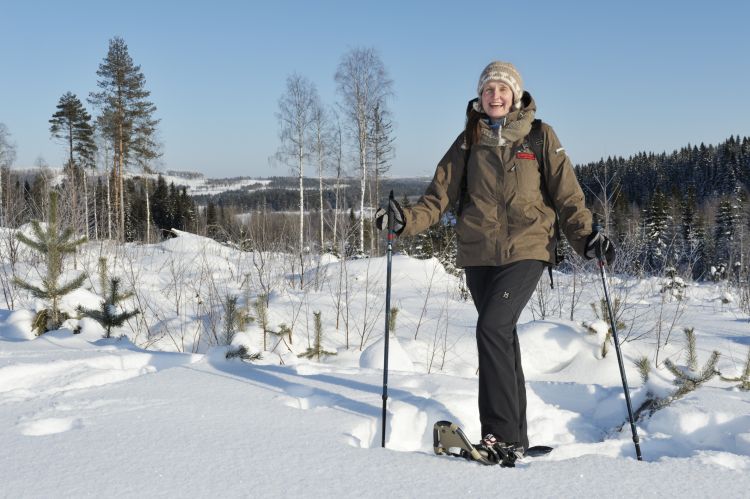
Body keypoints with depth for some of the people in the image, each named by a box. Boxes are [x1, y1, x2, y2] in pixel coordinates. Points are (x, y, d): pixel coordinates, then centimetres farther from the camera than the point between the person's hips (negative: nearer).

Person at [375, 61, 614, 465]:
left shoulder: (540, 137, 5)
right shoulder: (469, 141, 11)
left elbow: (566, 193, 4)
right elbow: (440, 195, 5)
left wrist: (585, 235, -10)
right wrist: (406, 220, -12)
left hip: (525, 250, -3)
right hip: (478, 253, 4)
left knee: (493, 328, -20)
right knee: (502, 339, 9)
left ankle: (502, 436, -14)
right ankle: (516, 437, 19)